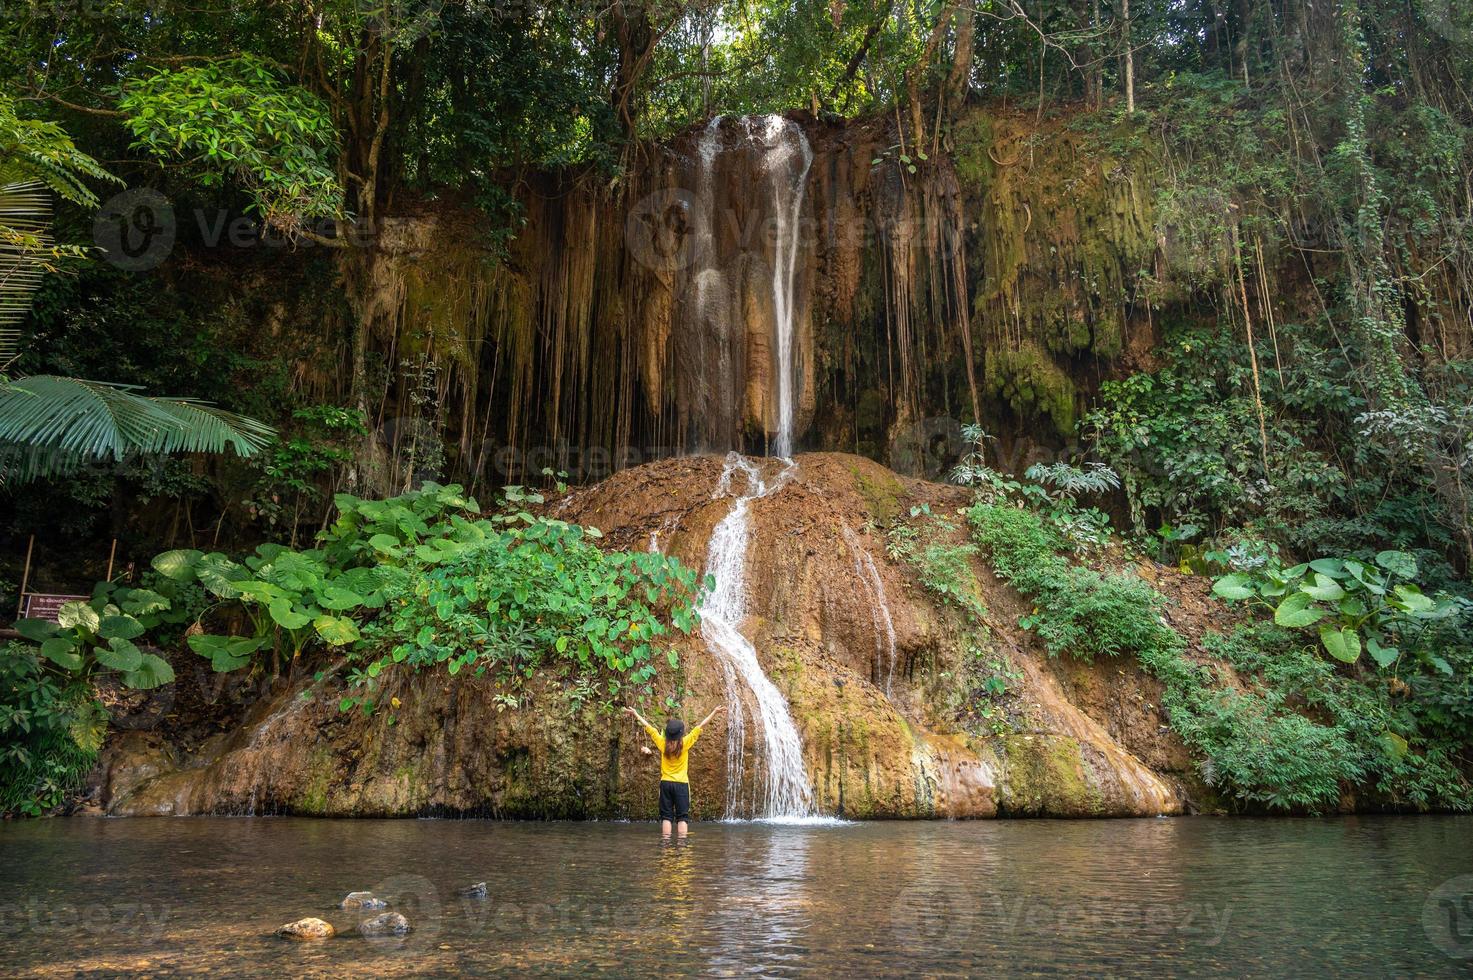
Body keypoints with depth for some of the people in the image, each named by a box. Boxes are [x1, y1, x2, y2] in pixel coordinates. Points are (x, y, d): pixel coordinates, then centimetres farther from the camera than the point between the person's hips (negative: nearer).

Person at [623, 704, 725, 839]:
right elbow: (701, 726, -7)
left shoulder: (662, 743, -4)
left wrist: (636, 714, 15)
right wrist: (714, 712, -4)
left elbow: (648, 726, 6)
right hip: (681, 783, -2)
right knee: (682, 816, 0)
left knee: (666, 816, 4)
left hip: (665, 783, 2)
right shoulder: (685, 743, -10)